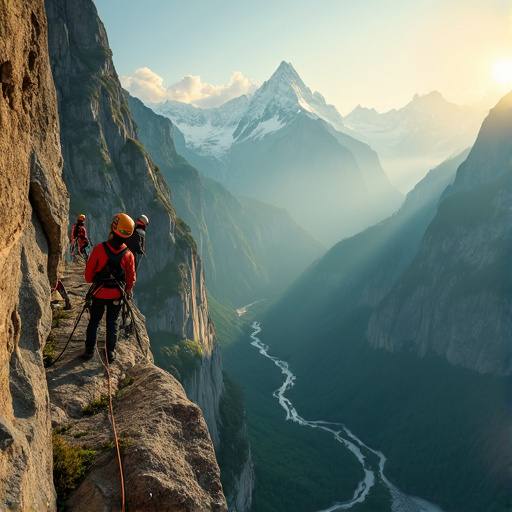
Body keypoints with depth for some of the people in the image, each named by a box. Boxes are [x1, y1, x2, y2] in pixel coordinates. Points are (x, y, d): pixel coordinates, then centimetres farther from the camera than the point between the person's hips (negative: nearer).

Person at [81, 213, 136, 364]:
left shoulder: (99, 249, -22)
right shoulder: (128, 255, -14)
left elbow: (88, 271, -10)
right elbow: (131, 278, -2)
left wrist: (91, 281, 12)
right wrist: (128, 290, 18)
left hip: (99, 294, -1)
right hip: (117, 295, 1)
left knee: (94, 321, 17)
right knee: (112, 323, 16)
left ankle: (89, 350, 27)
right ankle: (111, 353, 24)